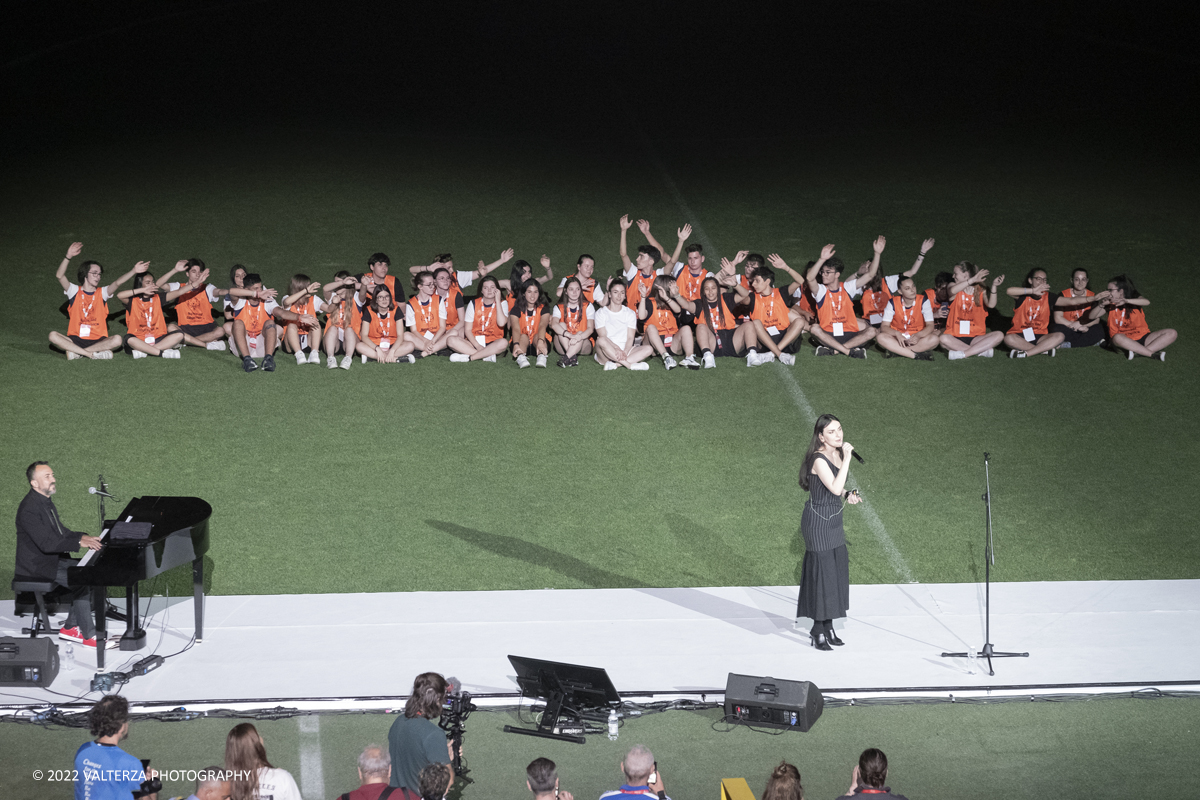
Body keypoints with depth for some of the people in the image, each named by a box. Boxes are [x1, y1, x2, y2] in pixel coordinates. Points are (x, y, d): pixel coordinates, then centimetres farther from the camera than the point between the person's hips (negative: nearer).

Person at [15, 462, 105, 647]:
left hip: (52, 559, 10)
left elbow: (59, 531, 22)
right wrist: (79, 542, -28)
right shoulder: (29, 508, -22)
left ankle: (70, 628, 7)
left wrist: (83, 537, 5)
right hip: (36, 567, -10)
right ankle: (89, 636, -14)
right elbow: (46, 543, -29)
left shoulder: (45, 501, 11)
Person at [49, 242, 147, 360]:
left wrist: (133, 271, -25)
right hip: (75, 339, -1)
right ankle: (94, 354, -32)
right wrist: (68, 257, -23)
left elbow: (117, 283, -8)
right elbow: (60, 276, -9)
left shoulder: (102, 292, 9)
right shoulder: (75, 291, 6)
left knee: (117, 340, -30)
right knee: (53, 336, -28)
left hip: (97, 340, 1)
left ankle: (76, 352, -25)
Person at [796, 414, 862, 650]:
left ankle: (828, 626, 22)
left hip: (834, 520, 9)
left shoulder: (838, 454, 5)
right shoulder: (819, 459, -22)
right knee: (822, 572, -4)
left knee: (837, 572, 12)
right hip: (818, 521, -9)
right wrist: (847, 458, -31)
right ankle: (817, 631, 6)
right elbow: (835, 487, -33)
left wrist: (848, 496, 0)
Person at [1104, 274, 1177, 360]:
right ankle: (1153, 354, -35)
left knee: (1172, 333, -18)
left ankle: (1138, 352, -33)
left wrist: (1126, 301, -40)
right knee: (1117, 338, -39)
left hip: (1143, 338, 1)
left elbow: (1146, 302, -26)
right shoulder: (1111, 305, 4)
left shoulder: (1134, 298, -1)